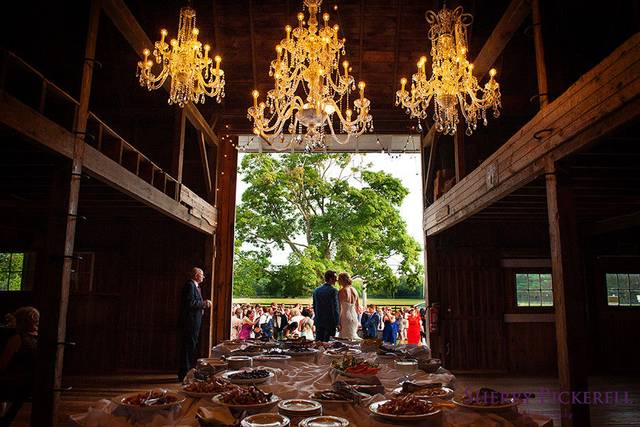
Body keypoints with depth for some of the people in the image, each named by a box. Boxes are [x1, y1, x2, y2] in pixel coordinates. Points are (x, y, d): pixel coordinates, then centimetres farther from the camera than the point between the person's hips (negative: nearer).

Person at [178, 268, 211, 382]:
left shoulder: (196, 286, 19)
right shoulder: (190, 285, -13)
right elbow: (190, 303, -22)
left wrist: (204, 304, 6)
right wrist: (204, 304, -14)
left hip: (193, 322, 11)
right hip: (190, 322, -11)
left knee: (191, 347, 15)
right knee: (189, 347, -7)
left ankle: (186, 372, 23)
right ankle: (185, 374, -2)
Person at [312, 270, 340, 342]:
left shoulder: (316, 290, 6)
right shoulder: (333, 291, -14)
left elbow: (314, 306, 12)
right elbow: (335, 308, -15)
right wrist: (337, 323, -10)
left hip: (319, 321, 6)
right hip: (330, 322, -6)